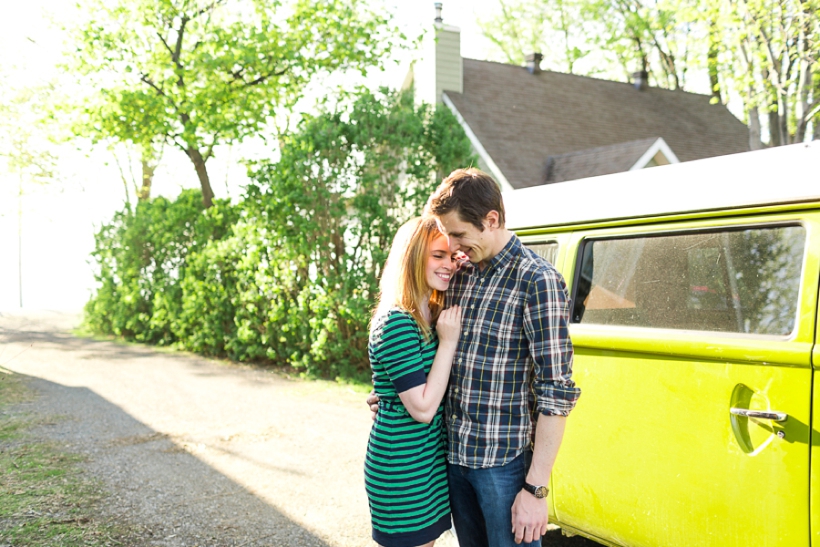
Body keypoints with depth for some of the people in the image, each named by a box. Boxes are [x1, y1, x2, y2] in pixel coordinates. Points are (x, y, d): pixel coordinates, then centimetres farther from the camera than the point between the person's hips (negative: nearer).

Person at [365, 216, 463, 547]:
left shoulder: (435, 316, 6)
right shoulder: (395, 322, -20)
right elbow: (423, 408, -22)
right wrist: (448, 342, -19)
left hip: (433, 458, 8)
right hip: (401, 468, -8)